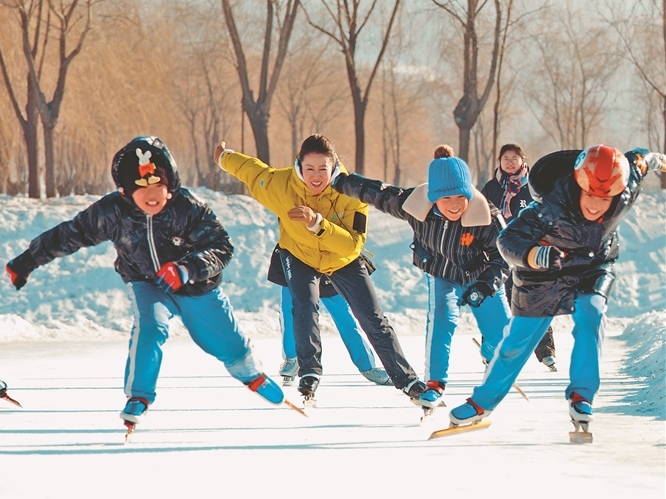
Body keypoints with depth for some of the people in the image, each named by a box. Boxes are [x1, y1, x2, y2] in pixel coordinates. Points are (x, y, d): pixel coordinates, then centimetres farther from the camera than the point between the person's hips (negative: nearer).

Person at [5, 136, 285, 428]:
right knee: (149, 327, -31)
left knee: (227, 343, 14)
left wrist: (188, 269, -50)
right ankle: (138, 398, -16)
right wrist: (25, 262, -11)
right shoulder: (112, 213, -26)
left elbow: (222, 247, -32)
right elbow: (69, 235, -15)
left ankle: (252, 375, 48)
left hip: (197, 288, 0)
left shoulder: (190, 209, -31)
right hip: (147, 286, 0)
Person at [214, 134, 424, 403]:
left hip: (344, 260, 0)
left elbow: (353, 244, -37)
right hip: (299, 255, 0)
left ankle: (406, 379, 9)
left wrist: (317, 223, -49)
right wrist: (225, 157, 9)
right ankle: (309, 374, -15)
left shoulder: (350, 192, -32)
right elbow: (251, 169, -7)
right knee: (305, 306, -26)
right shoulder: (280, 184, -29)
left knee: (373, 319, 0)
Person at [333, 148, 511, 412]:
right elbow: (378, 194, -13)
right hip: (442, 278, 0)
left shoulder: (487, 218, -32)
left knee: (500, 329, 5)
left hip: (480, 280, 0)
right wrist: (341, 181, -8)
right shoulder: (417, 207, -28)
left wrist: (485, 285, -39)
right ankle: (435, 384, -13)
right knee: (440, 320, -24)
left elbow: (502, 256, -24)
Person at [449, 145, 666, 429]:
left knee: (591, 310, -29)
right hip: (545, 277, -2)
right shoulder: (551, 208, -37)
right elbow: (508, 239, -38)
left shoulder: (626, 189, -26)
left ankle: (581, 395, -20)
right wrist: (535, 255, -59)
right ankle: (482, 402, 28)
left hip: (592, 269, 2)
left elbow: (637, 159, -3)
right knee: (518, 340, 5)